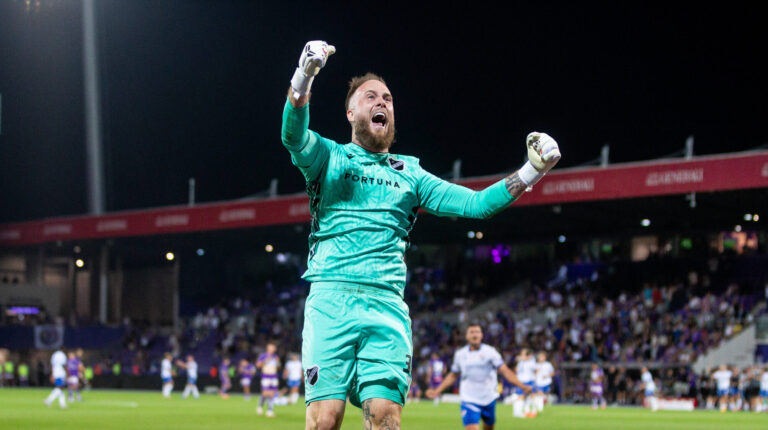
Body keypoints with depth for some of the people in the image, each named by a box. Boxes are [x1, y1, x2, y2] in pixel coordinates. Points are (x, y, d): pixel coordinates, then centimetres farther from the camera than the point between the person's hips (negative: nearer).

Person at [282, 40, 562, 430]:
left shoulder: (409, 174, 23)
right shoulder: (329, 157, 13)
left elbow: (474, 203, 18)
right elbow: (293, 137, -9)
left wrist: (531, 172, 5)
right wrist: (303, 78, -28)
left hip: (388, 305, 3)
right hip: (332, 296, -3)